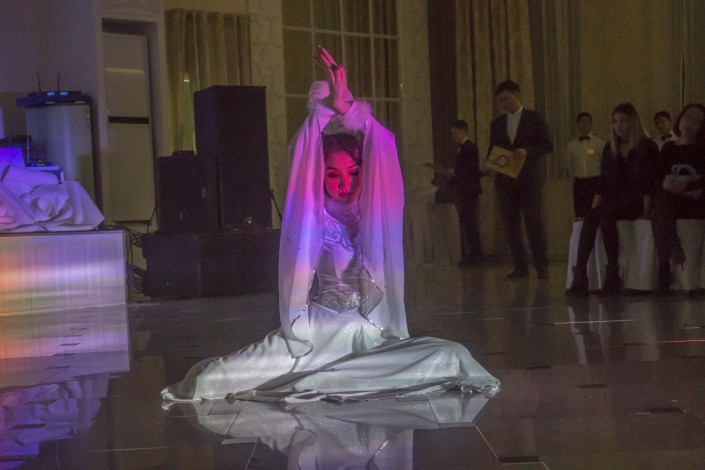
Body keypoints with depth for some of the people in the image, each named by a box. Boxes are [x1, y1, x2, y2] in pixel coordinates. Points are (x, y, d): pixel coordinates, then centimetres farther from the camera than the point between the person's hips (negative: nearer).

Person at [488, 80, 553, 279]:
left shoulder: (534, 117, 2)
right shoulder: (497, 123, 14)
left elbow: (548, 145, -2)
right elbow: (492, 150, 16)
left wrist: (527, 151, -18)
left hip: (529, 178, -4)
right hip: (505, 179, 4)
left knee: (533, 221, -6)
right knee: (511, 223, 1)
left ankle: (541, 265, 1)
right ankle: (520, 266, 6)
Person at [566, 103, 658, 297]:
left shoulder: (647, 147, 2)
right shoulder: (610, 149, 17)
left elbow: (649, 184, -6)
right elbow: (602, 183, 13)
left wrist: (645, 209, -17)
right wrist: (593, 208, 0)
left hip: (636, 203, -4)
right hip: (613, 203, 5)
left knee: (605, 214, -35)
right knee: (590, 219, -28)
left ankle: (613, 276, -35)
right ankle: (579, 277, -38)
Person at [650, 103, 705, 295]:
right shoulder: (668, 148, 17)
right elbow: (658, 175, 6)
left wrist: (685, 186, -22)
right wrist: (665, 182, -17)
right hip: (671, 201, 1)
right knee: (660, 199, -33)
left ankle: (665, 269, -32)